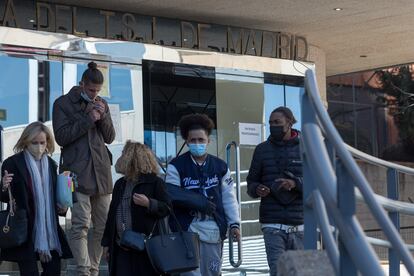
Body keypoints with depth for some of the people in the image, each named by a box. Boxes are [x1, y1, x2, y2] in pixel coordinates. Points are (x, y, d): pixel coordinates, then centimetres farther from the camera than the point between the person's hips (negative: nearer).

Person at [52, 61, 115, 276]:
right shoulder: (63, 104, 2)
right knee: (81, 225, -15)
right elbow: (61, 137, -6)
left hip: (101, 172, 5)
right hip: (77, 173, -5)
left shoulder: (101, 104, 17)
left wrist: (103, 117, -3)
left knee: (102, 226, 6)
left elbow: (110, 138, 16)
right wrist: (88, 120, -11)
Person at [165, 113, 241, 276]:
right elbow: (171, 195, -8)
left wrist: (234, 223, 1)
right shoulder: (176, 166, 0)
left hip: (213, 231, 4)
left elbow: (228, 198, 9)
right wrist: (199, 201, -13)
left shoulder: (219, 167, 10)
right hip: (187, 230, -4)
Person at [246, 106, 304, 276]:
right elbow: (251, 182, 15)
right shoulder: (262, 149, 10)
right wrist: (256, 189, -9)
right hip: (273, 225, 0)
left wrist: (295, 183, -18)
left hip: (300, 226, 0)